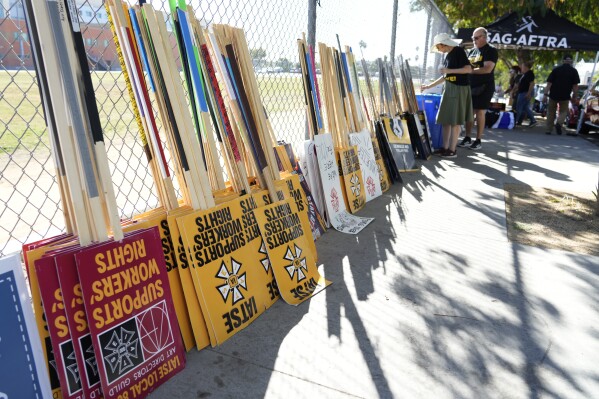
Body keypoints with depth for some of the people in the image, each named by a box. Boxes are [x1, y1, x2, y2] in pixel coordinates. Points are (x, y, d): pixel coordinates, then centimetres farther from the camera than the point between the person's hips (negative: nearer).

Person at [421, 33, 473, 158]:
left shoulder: (459, 51, -9)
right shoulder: (448, 56, 15)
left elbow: (469, 69, -16)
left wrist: (449, 70, -20)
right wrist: (429, 86, 21)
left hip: (459, 89, -8)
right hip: (449, 89, 8)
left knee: (455, 121, -5)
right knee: (446, 119, 7)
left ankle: (452, 150, -1)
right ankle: (445, 147, 12)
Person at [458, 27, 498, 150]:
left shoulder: (491, 51, -6)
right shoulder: (472, 51, 15)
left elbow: (487, 69, -18)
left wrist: (471, 70, -15)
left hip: (484, 87, -6)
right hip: (470, 86, 6)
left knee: (480, 113, -4)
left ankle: (478, 140, 3)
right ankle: (467, 138, 13)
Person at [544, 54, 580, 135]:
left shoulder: (556, 69, 3)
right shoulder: (574, 71, 2)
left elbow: (549, 83, -4)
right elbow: (575, 86, -2)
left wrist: (545, 94, -4)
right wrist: (574, 97, 5)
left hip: (553, 95, 0)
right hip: (565, 96, 0)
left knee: (551, 112, 12)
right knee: (563, 111, 16)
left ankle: (549, 130, 13)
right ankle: (559, 123, -12)